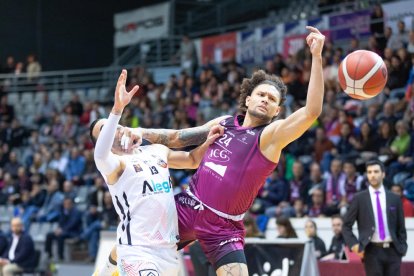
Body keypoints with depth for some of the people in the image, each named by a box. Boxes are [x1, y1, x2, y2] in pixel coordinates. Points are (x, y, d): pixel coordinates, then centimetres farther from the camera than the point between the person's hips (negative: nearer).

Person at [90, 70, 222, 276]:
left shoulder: (157, 151, 15)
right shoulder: (114, 164, -8)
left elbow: (192, 160, 29)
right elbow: (100, 155, -32)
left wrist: (207, 143, 5)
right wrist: (117, 109, -42)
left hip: (168, 248, 7)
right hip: (137, 251, -7)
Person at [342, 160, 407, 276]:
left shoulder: (394, 199, 10)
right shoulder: (359, 198, 4)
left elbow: (401, 228, 14)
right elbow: (346, 226, 5)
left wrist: (402, 248, 4)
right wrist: (354, 244, -7)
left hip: (392, 250, 2)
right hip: (372, 251, -2)